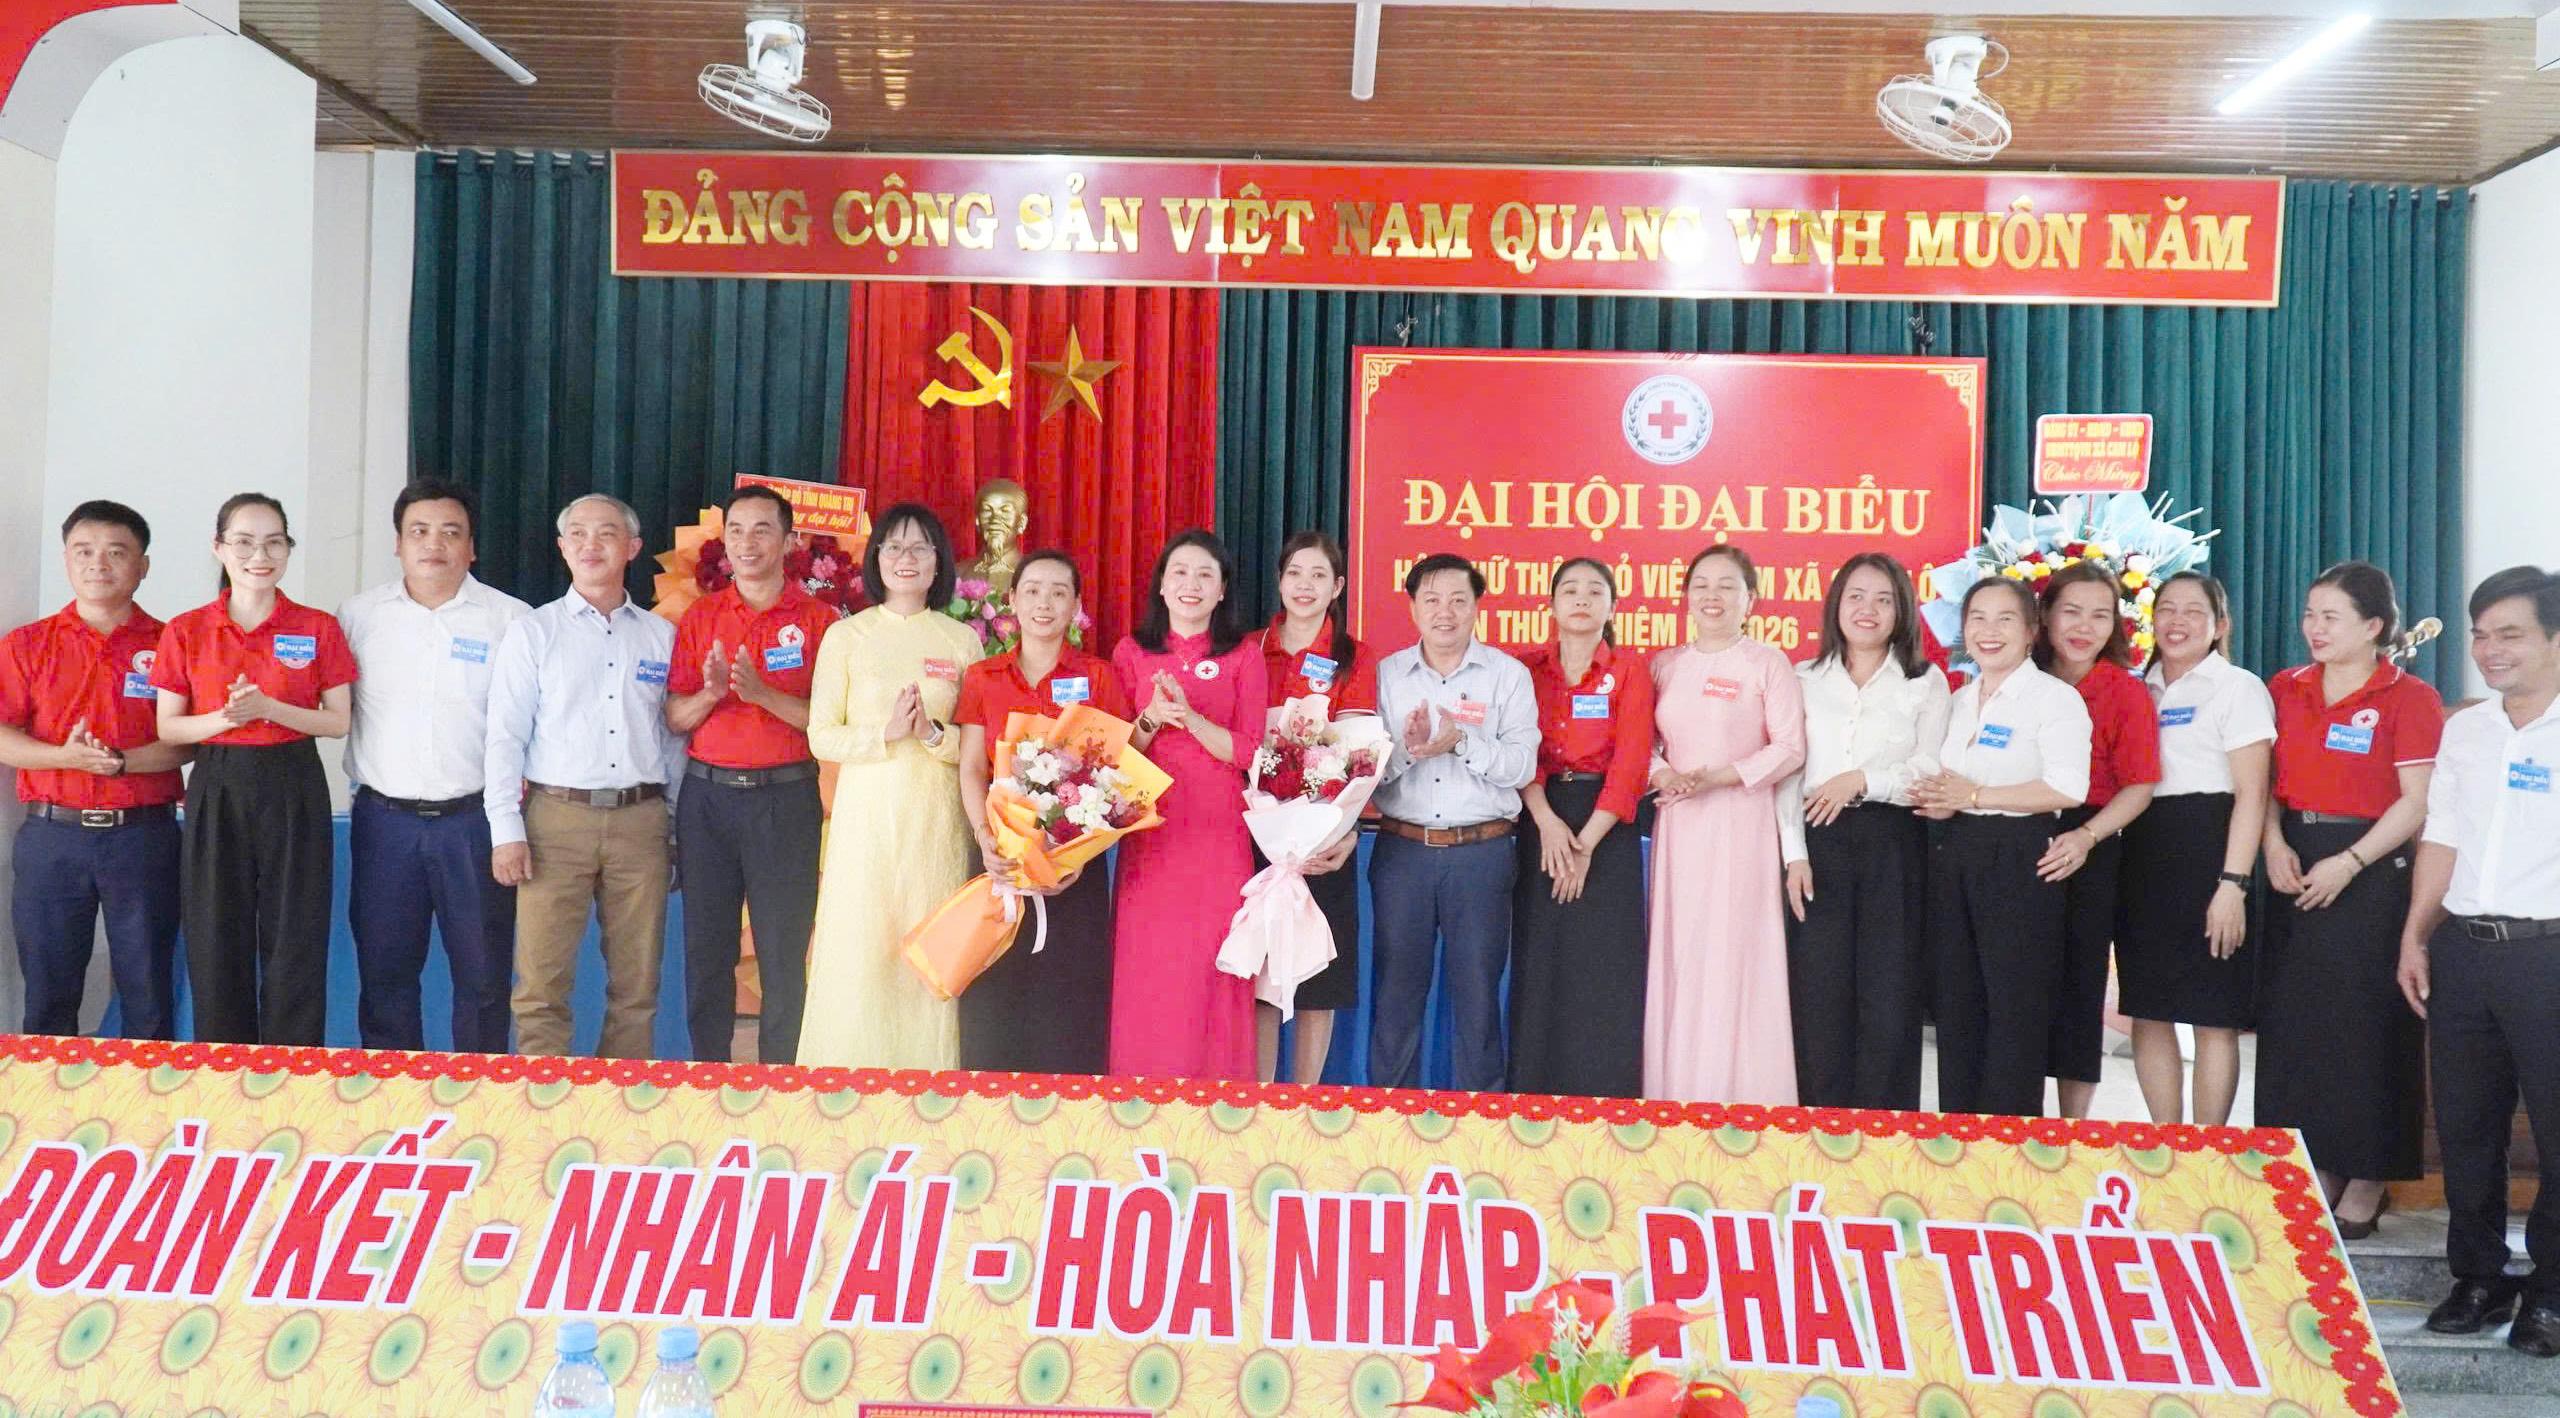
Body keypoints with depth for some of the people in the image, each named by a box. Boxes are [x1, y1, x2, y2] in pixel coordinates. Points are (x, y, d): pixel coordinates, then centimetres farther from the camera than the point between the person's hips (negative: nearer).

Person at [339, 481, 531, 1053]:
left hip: (475, 818, -2)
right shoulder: (357, 615, 7)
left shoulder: (512, 619, 0)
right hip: (383, 817, 2)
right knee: (384, 973, 9)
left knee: (483, 975, 4)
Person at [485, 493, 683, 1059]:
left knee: (637, 985, 6)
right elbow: (505, 736, 2)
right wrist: (506, 830, -6)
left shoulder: (661, 636, 12)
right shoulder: (533, 632, 6)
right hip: (557, 818, -2)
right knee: (541, 981, -3)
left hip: (641, 820, 2)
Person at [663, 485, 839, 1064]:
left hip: (785, 798, -3)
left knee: (785, 956, -1)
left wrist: (762, 693, -18)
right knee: (706, 951, 8)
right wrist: (710, 692, -13)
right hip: (706, 794, 3)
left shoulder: (817, 619, 1)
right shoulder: (700, 616, 10)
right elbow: (674, 718, 7)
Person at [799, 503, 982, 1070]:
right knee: (859, 955, -3)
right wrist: (885, 732, -14)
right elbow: (820, 737, 1)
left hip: (936, 815, 1)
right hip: (866, 811, -1)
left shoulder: (962, 640, 8)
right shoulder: (846, 636, 5)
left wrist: (933, 734, -12)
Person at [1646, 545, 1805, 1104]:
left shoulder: (1767, 662, 0)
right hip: (1677, 824, 4)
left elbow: (1789, 748, -5)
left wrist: (1716, 777, -13)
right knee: (1676, 957, 2)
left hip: (1741, 824, -4)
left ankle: (1740, 1099, 2)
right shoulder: (1664, 665, 13)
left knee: (1734, 957, -6)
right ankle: (1674, 1095, 9)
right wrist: (1662, 776, -8)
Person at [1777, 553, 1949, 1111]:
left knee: (1889, 996, -2)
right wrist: (1794, 854, -5)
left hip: (1893, 845, -1)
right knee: (1819, 994, 0)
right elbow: (1788, 772, 4)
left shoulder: (1926, 682, 8)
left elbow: (1931, 767, -2)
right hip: (1818, 842, 1)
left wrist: (1863, 780, -16)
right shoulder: (1806, 680, 11)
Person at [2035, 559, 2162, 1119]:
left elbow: (2140, 785, -8)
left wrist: (2087, 837, -21)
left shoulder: (2126, 692, -3)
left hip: (2088, 856, -3)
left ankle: (2072, 1130, 16)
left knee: (2079, 987, 3)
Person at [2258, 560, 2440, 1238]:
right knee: (2294, 1021, 6)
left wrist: (2349, 864, -18)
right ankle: (2317, 1168, 19)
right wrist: (2275, 846, -7)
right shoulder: (2285, 690, 9)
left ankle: (2366, 1179, 13)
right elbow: (2263, 779, 9)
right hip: (2297, 869, 5)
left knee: (2366, 1025, 0)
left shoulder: (2410, 699, -6)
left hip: (2371, 873, -5)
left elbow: (2416, 802, -10)